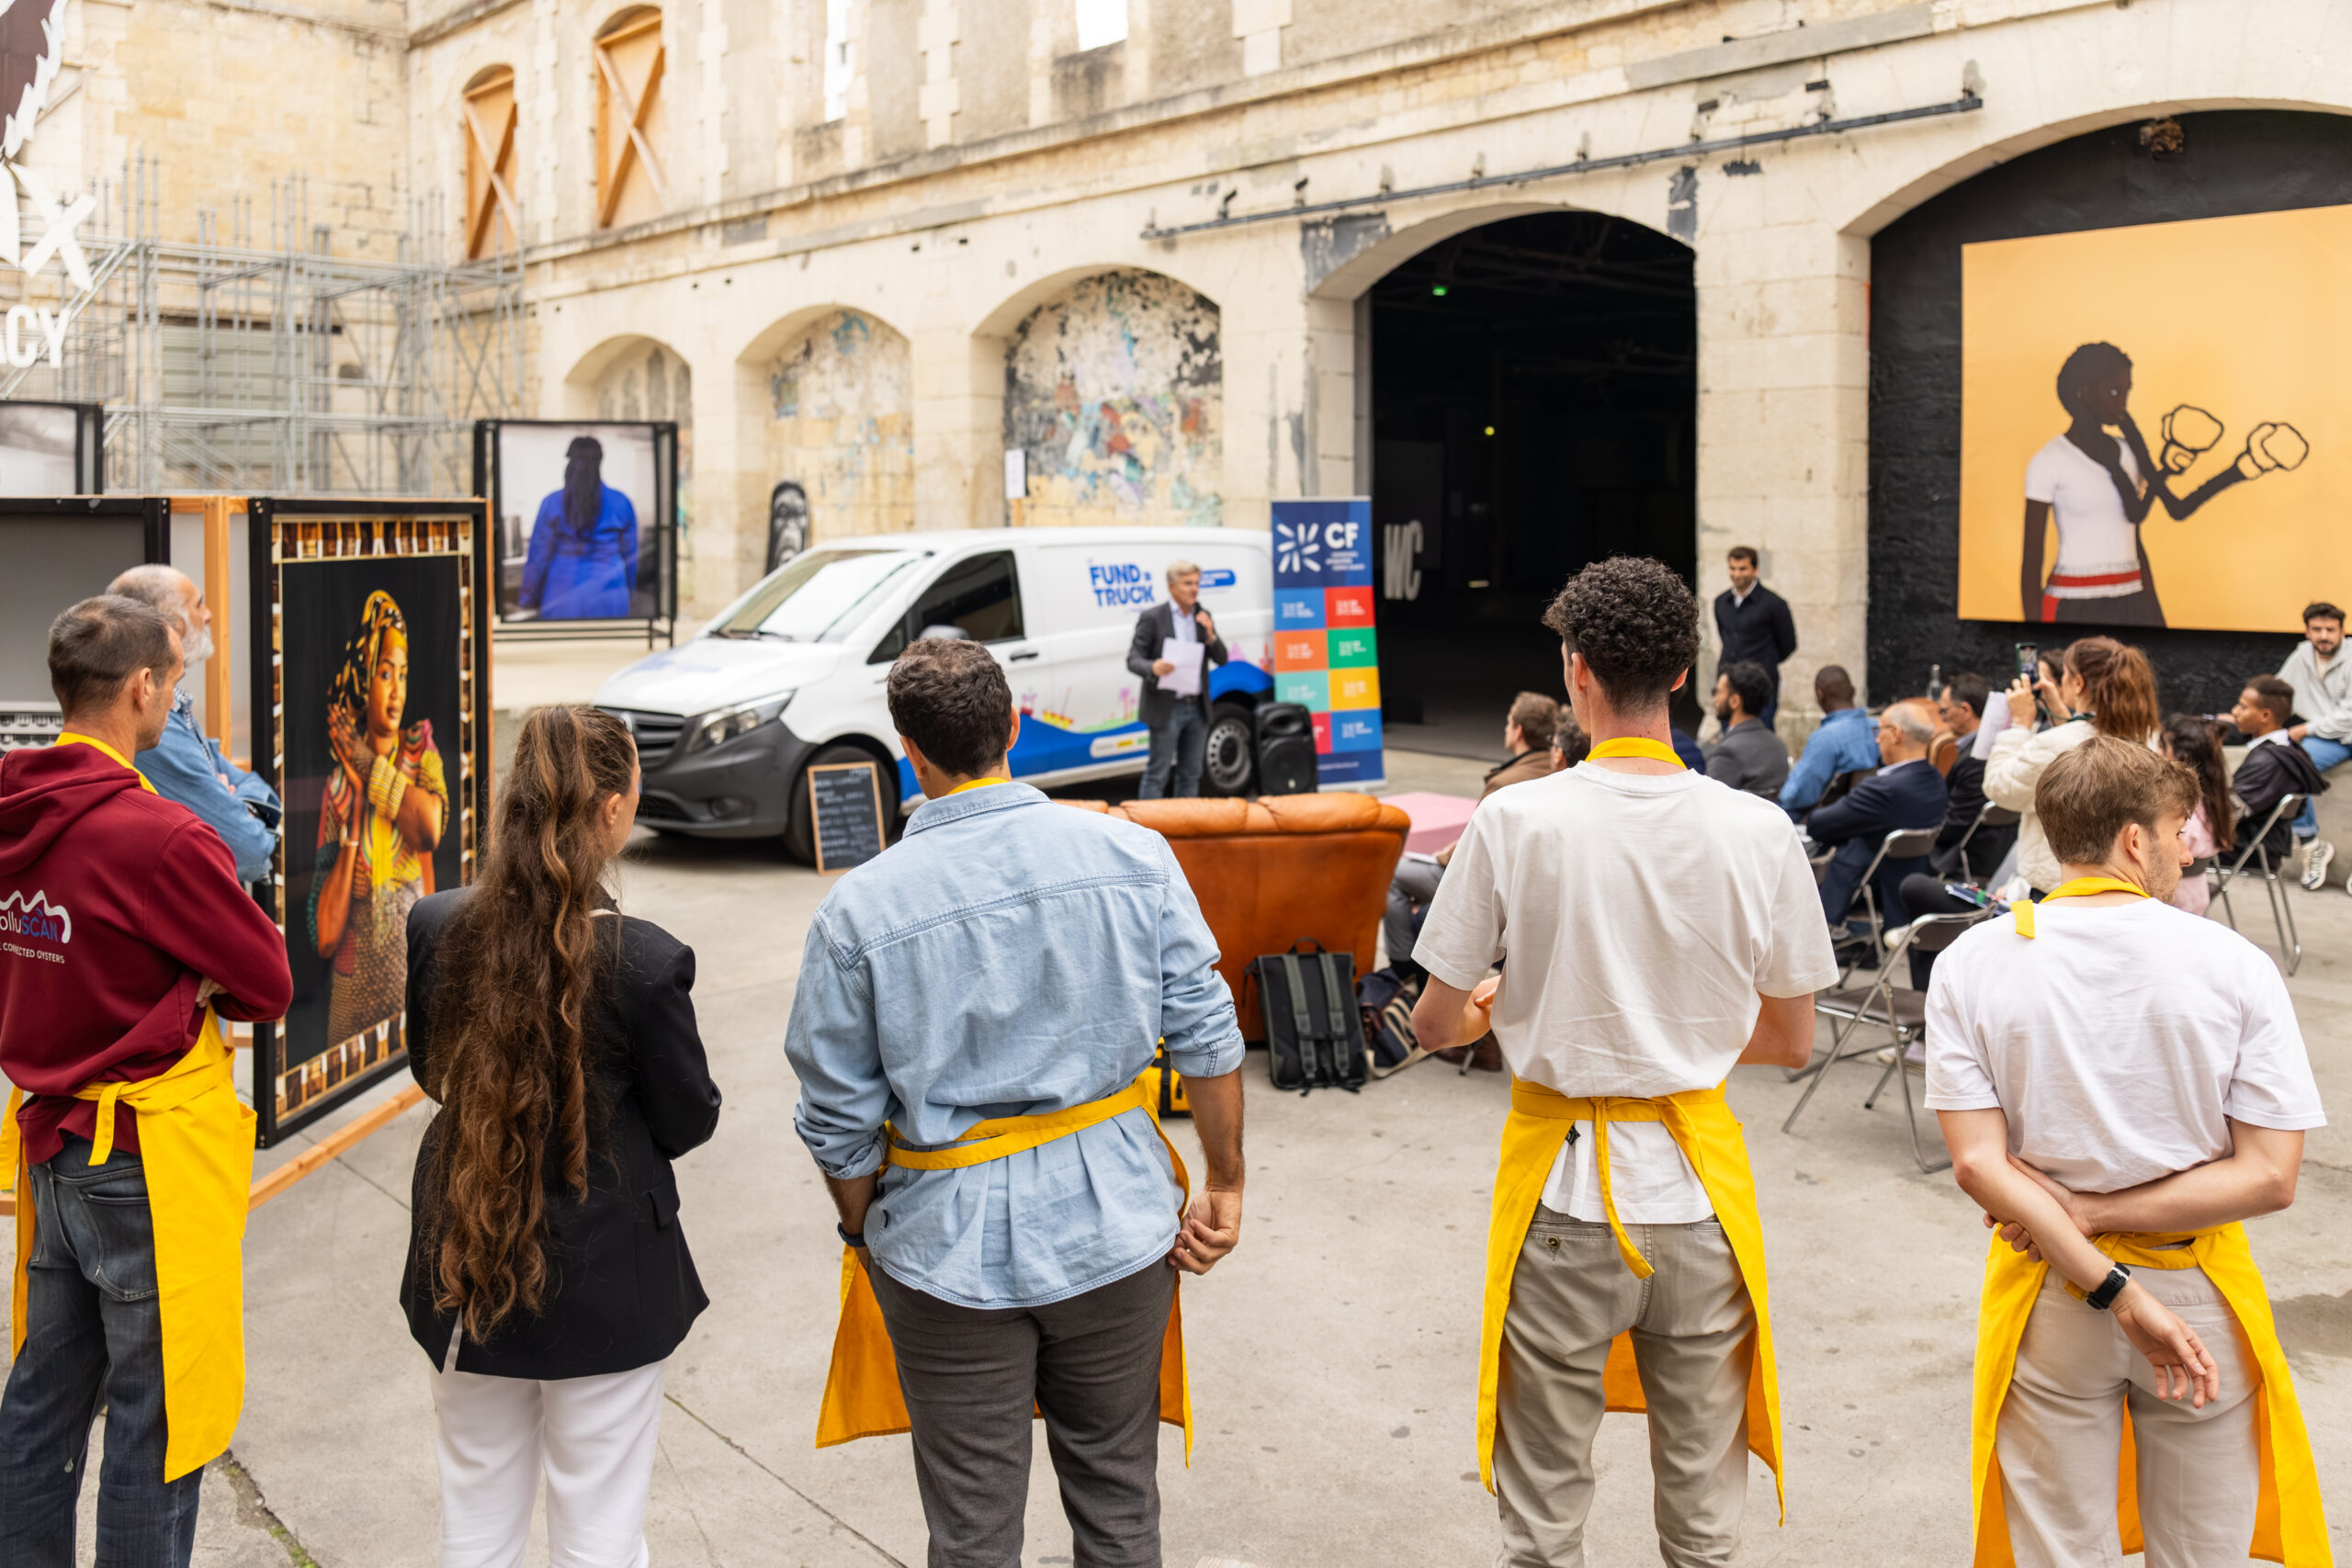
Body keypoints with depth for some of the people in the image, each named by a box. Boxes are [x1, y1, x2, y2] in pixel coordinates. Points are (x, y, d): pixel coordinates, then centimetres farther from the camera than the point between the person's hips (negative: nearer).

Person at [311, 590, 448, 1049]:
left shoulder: (420, 749, 3)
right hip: (354, 974, 1)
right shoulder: (339, 783, 1)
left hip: (414, 951, 0)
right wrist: (352, 811, -9)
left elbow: (430, 829, -21)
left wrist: (372, 767, -11)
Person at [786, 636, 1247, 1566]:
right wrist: (1225, 1186, 9)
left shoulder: (858, 909, -12)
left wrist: (862, 1234, 12)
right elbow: (1206, 1035, -3)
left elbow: (840, 1121, -6)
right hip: (1113, 1228, 2)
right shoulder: (1133, 856, -7)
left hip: (950, 1246, -2)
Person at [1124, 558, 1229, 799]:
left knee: (1190, 773, 12)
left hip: (1197, 708, 6)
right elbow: (1133, 659, -9)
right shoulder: (1152, 618, -6)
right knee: (1158, 773, -4)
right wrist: (1153, 668, -31)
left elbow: (1221, 659, 9)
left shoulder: (1203, 618, 11)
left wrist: (1210, 635, -10)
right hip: (1166, 709, -6)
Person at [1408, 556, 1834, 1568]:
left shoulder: (1515, 821, -12)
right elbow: (1791, 1042, 3)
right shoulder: (1757, 831, -7)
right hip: (1697, 1184, 2)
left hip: (1564, 1188, -2)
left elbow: (1434, 1025, -5)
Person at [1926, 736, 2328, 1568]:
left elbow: (1977, 1165, -14)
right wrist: (2095, 1214, -12)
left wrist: (2115, 1290, -14)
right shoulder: (2233, 964, -11)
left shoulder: (1970, 963, -8)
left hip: (2051, 1302, 1)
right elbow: (2269, 1177, -14)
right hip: (2200, 1297, -1)